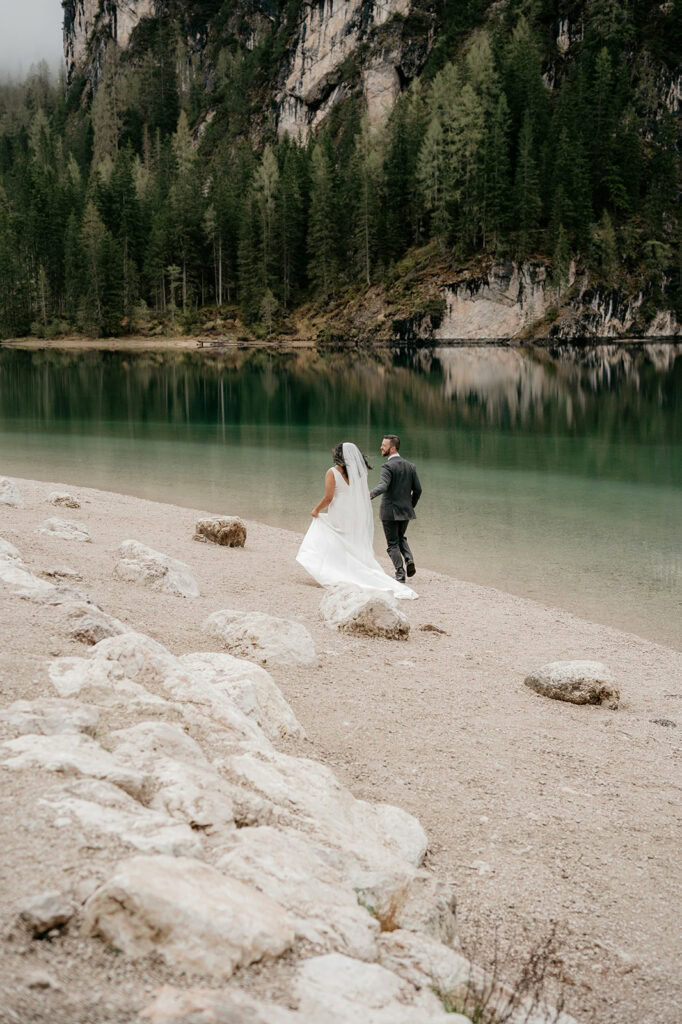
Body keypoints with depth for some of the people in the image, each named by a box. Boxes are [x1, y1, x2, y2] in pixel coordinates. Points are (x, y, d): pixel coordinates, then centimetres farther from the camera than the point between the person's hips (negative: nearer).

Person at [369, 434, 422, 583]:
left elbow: (383, 486, -32)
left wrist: (370, 494, -48)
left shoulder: (388, 466, -15)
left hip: (390, 511, -6)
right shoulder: (410, 466, 5)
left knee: (393, 544, 5)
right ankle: (409, 559, 1)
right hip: (405, 511, 6)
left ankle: (400, 574, 2)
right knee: (401, 538, 25)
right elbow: (417, 490, 7)